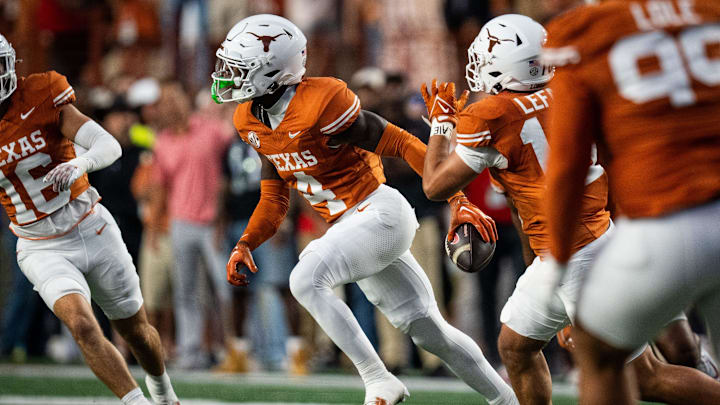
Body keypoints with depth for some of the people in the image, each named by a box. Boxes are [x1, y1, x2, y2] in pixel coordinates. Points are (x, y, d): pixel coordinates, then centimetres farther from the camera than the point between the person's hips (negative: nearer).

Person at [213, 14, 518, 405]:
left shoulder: (320, 102, -21)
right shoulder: (251, 122, 4)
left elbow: (402, 145, -17)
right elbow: (273, 202, 13)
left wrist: (458, 203, -19)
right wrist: (244, 246, -5)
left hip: (379, 213, -8)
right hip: (345, 225, 8)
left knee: (306, 280, -25)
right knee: (428, 331, 11)